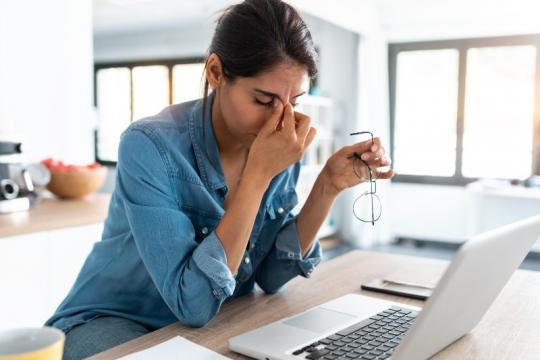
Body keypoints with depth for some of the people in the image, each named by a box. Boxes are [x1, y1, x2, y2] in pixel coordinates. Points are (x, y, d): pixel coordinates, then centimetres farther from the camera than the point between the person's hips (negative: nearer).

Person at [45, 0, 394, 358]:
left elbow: (270, 275, -5)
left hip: (215, 326, 4)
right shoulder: (151, 145, -25)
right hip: (114, 324, -3)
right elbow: (193, 303, -28)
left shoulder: (281, 147, -9)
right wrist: (258, 175, -32)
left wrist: (328, 187, -16)